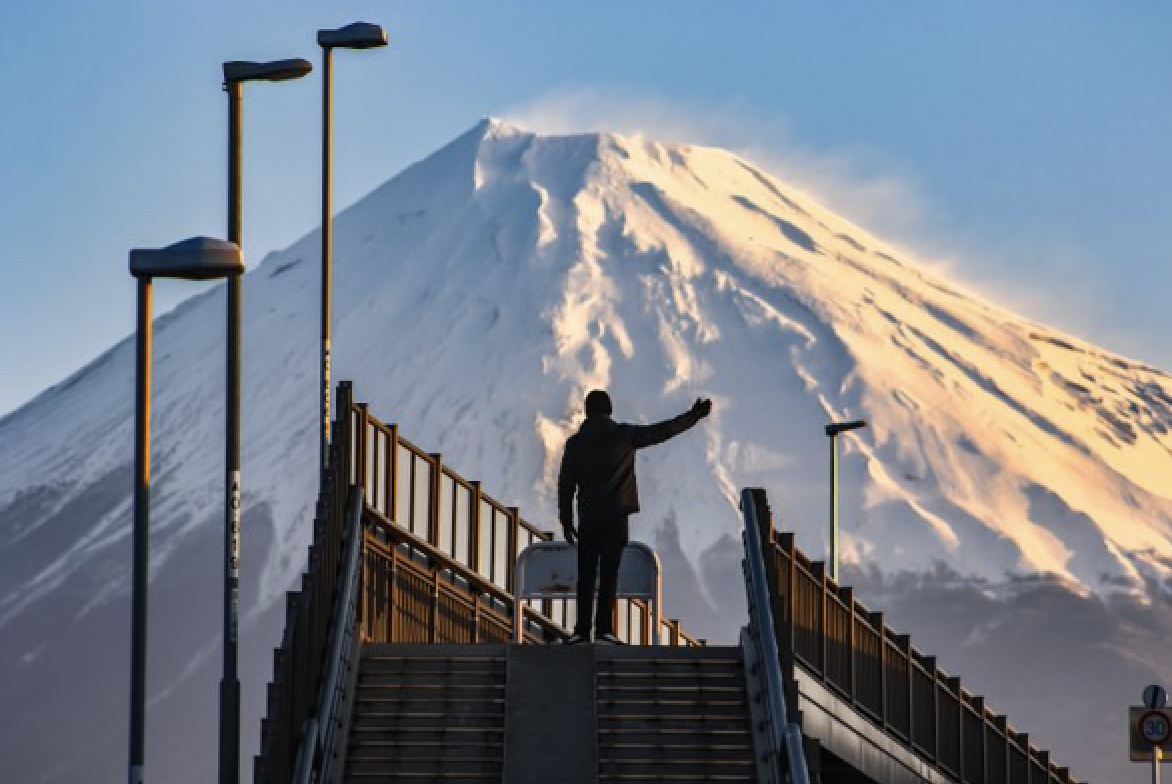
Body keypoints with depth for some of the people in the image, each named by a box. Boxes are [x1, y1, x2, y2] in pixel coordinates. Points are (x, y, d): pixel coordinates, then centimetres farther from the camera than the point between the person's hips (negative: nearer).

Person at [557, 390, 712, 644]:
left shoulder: (575, 443, 6)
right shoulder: (623, 435, 1)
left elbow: (566, 483, 6)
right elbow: (662, 431, 4)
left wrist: (566, 520, 12)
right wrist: (694, 415, 14)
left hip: (588, 518, 1)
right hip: (616, 516, -1)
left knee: (586, 575, 4)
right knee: (609, 574, -3)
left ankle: (582, 629, -3)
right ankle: (604, 628, -10)